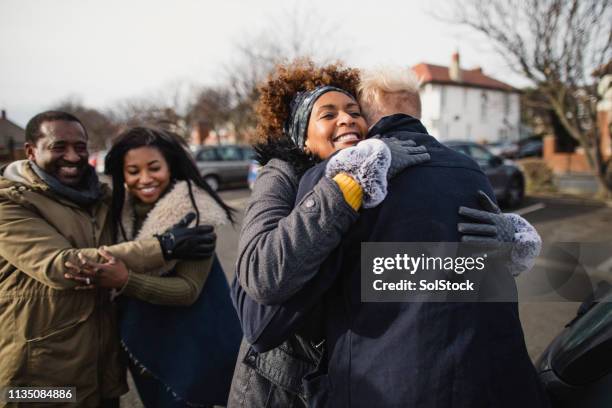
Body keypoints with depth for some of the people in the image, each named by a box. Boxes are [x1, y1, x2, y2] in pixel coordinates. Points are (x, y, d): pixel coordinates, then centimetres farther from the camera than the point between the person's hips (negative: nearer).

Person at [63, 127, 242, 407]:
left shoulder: (195, 214, -20)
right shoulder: (123, 210, -2)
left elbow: (189, 290, -25)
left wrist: (125, 281, -35)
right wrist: (104, 277, -11)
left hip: (188, 345, -6)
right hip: (142, 341, 6)